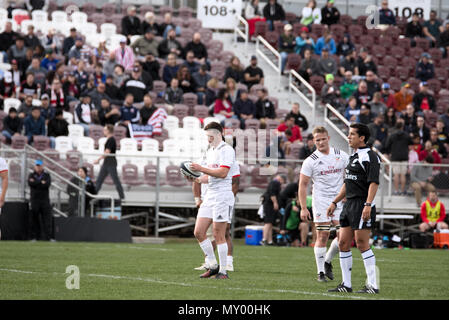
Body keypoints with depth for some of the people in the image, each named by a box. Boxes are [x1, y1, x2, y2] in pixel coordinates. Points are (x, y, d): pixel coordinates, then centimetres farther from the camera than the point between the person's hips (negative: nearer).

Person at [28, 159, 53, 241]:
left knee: (47, 218, -8)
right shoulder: (31, 175, 12)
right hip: (34, 200, 1)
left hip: (45, 200, -1)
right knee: (34, 219, 0)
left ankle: (48, 237, -11)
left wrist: (35, 182, -6)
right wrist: (41, 182, -8)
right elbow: (30, 183, -9)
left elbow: (47, 184, -8)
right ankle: (34, 237, 5)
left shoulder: (47, 175, 11)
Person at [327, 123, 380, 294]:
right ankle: (346, 284, 13)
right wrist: (334, 202, 25)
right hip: (349, 205, 9)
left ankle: (373, 285, -6)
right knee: (343, 243, 7)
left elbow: (374, 183, -18)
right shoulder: (353, 157, 19)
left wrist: (368, 205, -27)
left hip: (362, 205, -9)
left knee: (362, 244, -10)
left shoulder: (370, 156, -10)